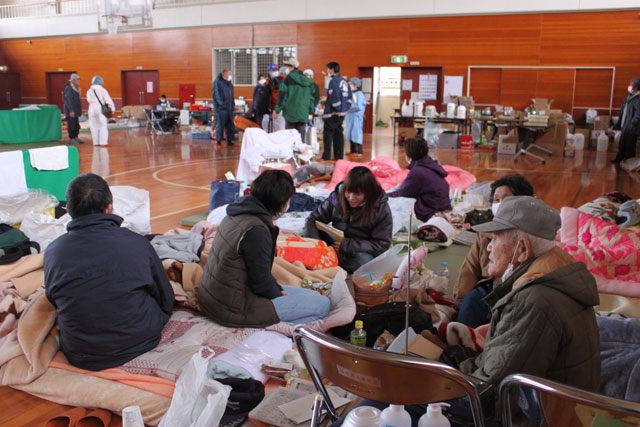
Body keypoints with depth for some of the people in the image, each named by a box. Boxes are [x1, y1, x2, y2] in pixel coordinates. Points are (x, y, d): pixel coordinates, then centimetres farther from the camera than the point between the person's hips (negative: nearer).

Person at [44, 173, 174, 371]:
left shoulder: (53, 252, -9)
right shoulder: (137, 243, -14)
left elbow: (54, 302, 9)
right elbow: (166, 301, -1)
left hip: (81, 359, 3)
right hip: (140, 344, -2)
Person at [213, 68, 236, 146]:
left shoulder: (230, 83, 18)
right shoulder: (218, 82, -6)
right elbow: (216, 94, -11)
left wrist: (233, 104, 17)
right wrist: (221, 103, -17)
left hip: (229, 107, 7)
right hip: (221, 108, -7)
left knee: (230, 125, 8)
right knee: (220, 124, -6)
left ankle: (229, 140, 14)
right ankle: (218, 140, 0)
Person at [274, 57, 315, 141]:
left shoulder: (288, 79, -6)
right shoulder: (308, 81, 10)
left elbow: (282, 96, -7)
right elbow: (311, 97, 14)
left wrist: (277, 111, -2)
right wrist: (311, 113, 21)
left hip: (291, 112, -4)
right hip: (303, 113, 4)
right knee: (301, 136, 8)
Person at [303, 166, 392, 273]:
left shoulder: (381, 209, -16)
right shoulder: (336, 198, -9)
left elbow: (382, 244, -18)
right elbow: (312, 220, -5)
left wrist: (347, 245, -26)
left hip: (362, 251, -2)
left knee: (364, 260, -38)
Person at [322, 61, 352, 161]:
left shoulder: (334, 81, -13)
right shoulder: (344, 81, 15)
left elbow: (335, 97, -21)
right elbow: (349, 96, 17)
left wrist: (337, 109, -15)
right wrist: (345, 108, 15)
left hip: (332, 114, -9)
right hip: (342, 113, 9)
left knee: (328, 134, -4)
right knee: (338, 134, 12)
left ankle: (326, 157, -6)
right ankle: (339, 156, 15)